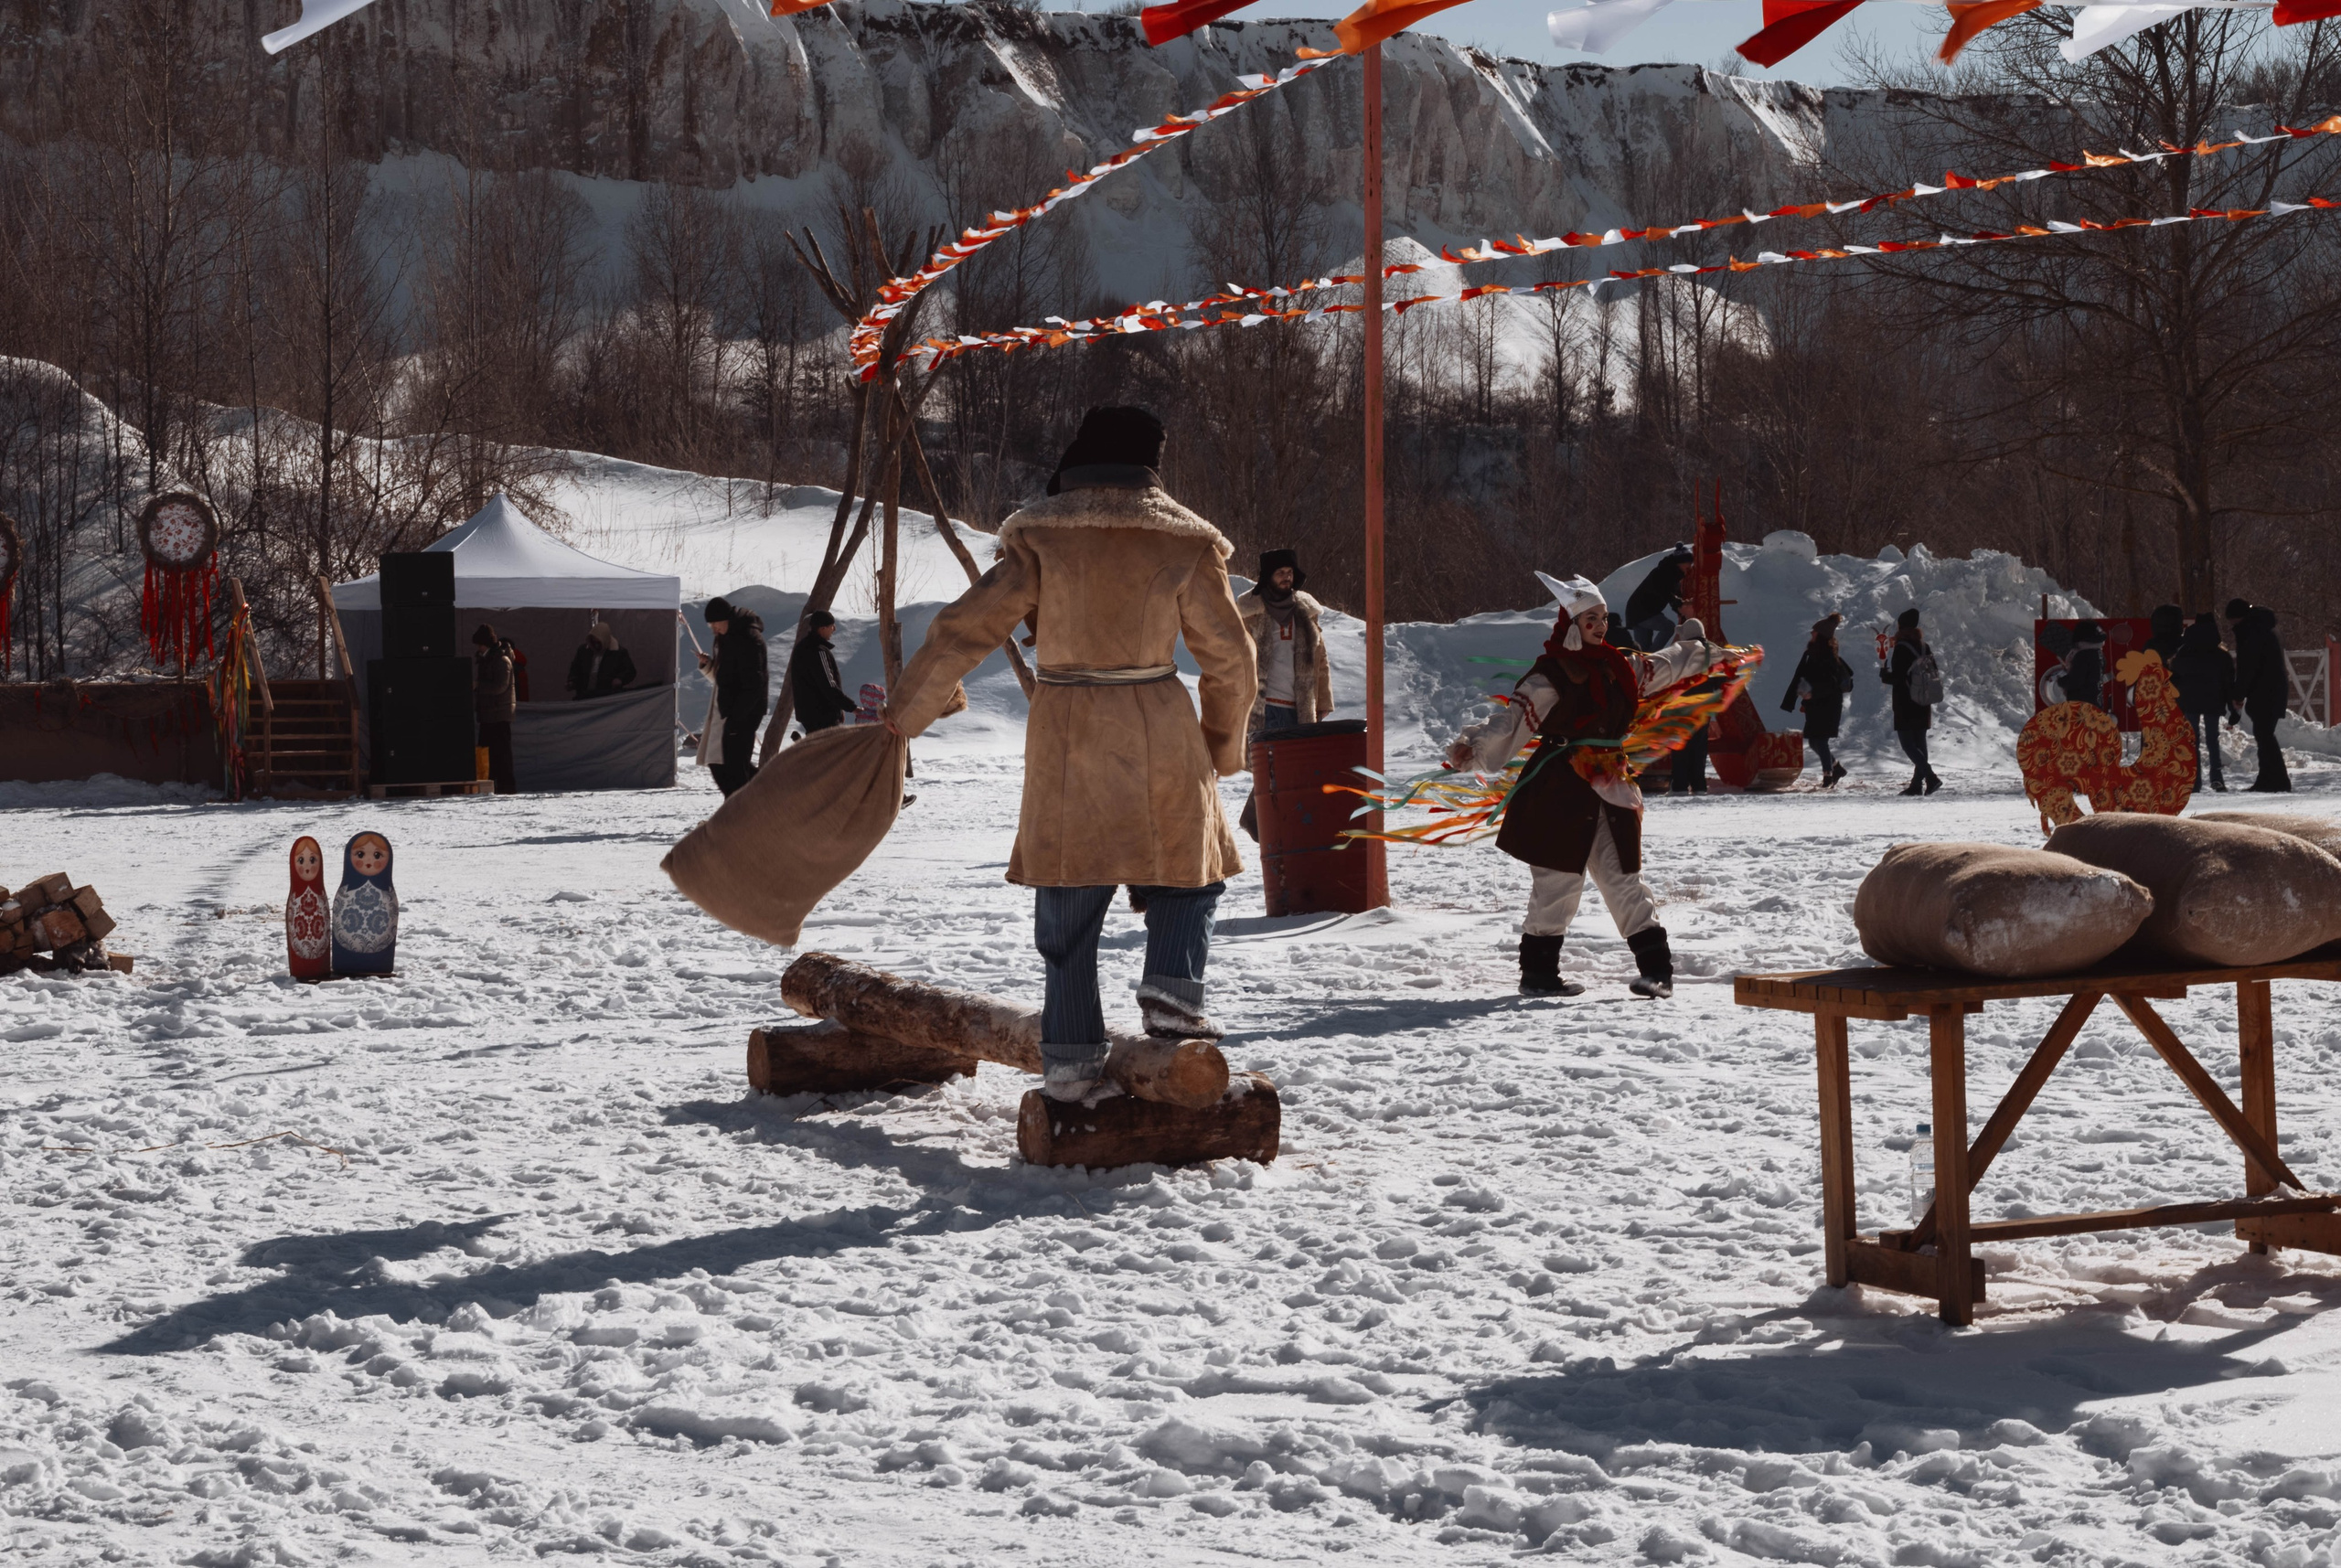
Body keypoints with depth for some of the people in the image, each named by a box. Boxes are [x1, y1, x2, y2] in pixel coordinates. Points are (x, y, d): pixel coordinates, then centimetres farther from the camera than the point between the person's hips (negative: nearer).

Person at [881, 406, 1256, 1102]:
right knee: (1184, 865, 16)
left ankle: (1071, 1053, 6)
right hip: (1159, 731, -1)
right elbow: (1229, 656, 4)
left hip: (1065, 733, 1)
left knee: (1069, 897, 8)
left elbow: (965, 629, -4)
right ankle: (1171, 982, -8)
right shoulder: (1185, 542, 0)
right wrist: (1223, 743, 19)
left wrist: (902, 713, 3)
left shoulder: (1040, 537, -1)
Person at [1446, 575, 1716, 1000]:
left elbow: (1662, 668, 35)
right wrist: (1473, 746, -32)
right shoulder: (1549, 676, -9)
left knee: (1624, 878, 7)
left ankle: (1657, 968, 8)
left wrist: (1693, 648, 50)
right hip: (1560, 793, -6)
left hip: (1610, 789, 6)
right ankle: (1538, 972, 7)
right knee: (1558, 882, -4)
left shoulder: (1617, 666, 14)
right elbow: (1513, 720, -17)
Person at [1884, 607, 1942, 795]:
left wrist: (1883, 673, 0)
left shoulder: (1902, 648, -15)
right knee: (1919, 743, 11)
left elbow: (1897, 678, -19)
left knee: (1907, 743, -5)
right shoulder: (1924, 647, 9)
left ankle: (1930, 777, -21)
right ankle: (1917, 784, 11)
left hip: (1905, 705, -8)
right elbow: (1935, 675, 14)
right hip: (1923, 705, 8)